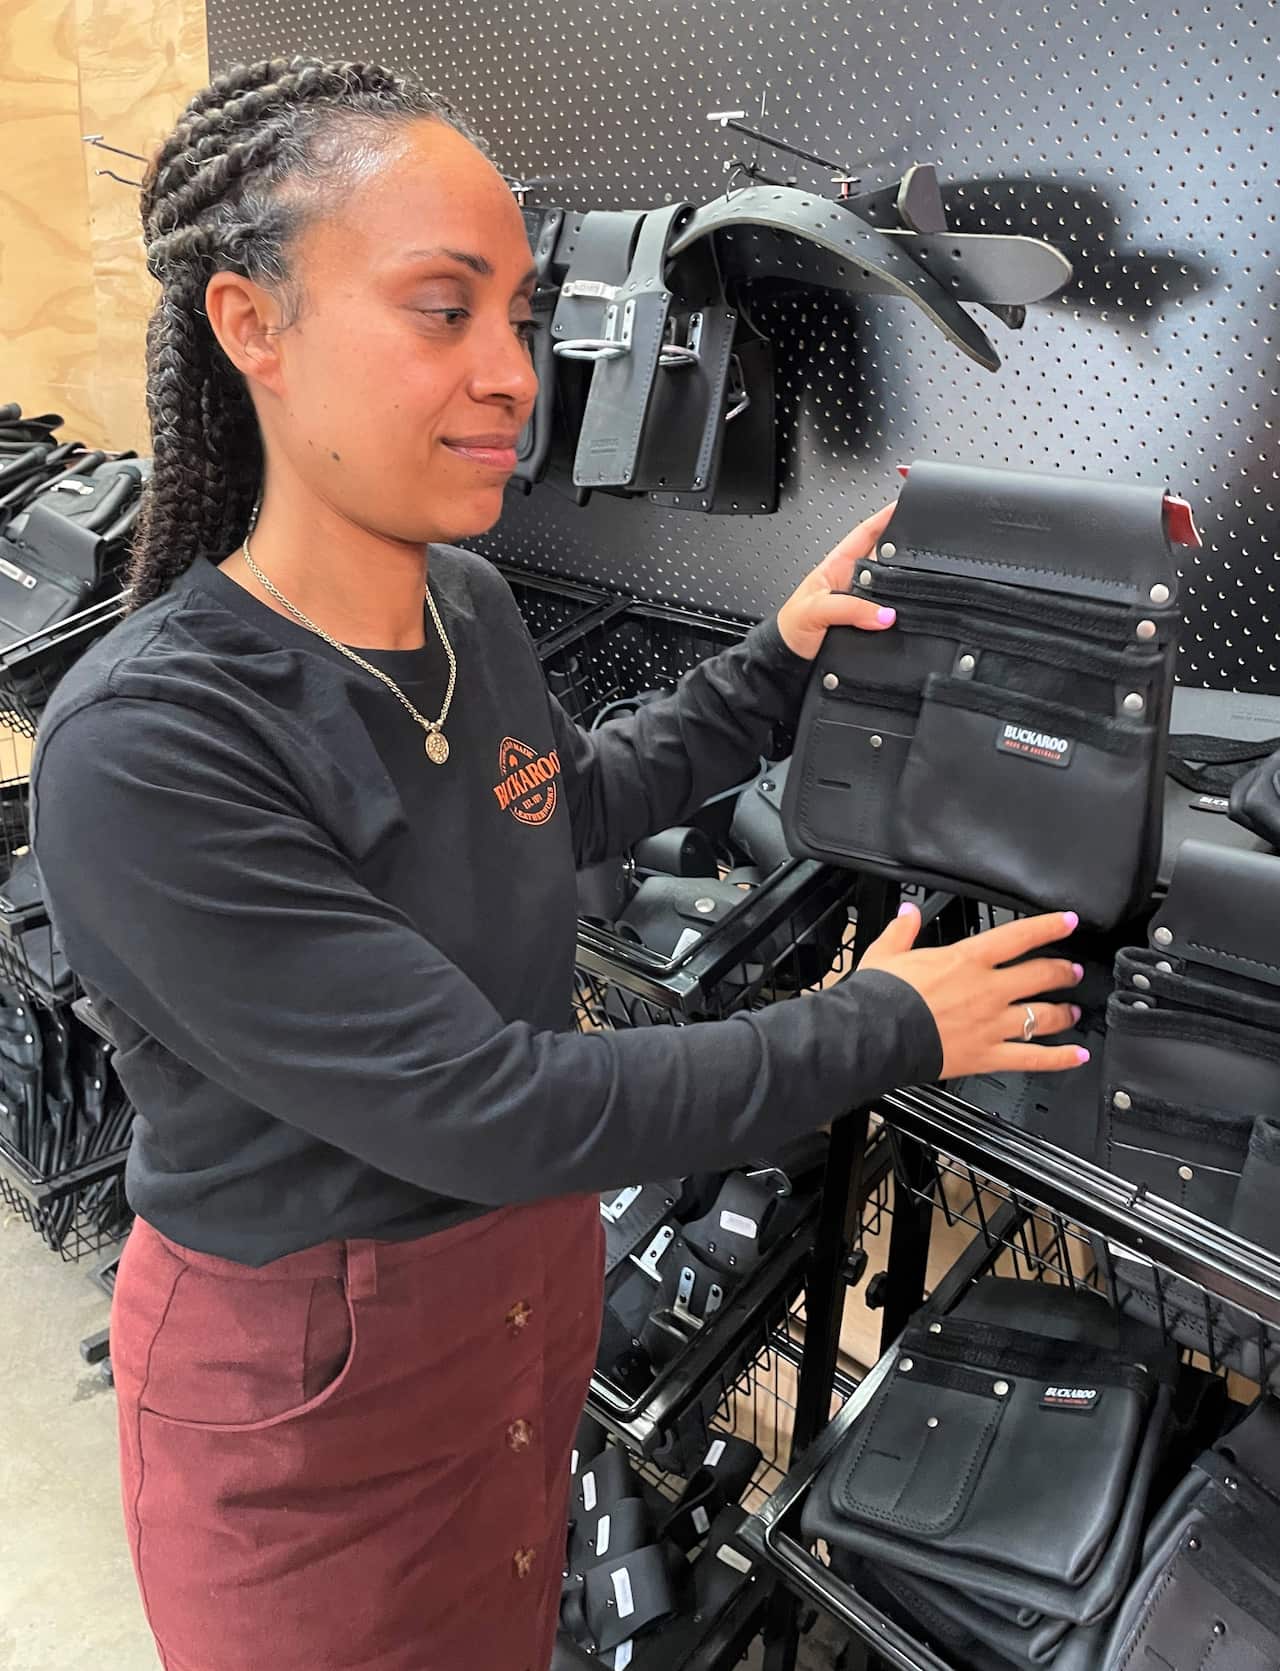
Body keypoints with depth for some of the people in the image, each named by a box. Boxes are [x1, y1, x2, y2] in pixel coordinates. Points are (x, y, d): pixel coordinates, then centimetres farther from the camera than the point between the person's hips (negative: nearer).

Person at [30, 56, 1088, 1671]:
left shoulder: (469, 604, -7)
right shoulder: (143, 745, -31)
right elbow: (481, 1105, -30)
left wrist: (780, 656, 2)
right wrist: (886, 1029, -22)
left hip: (534, 1270, 6)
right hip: (309, 1367, -5)